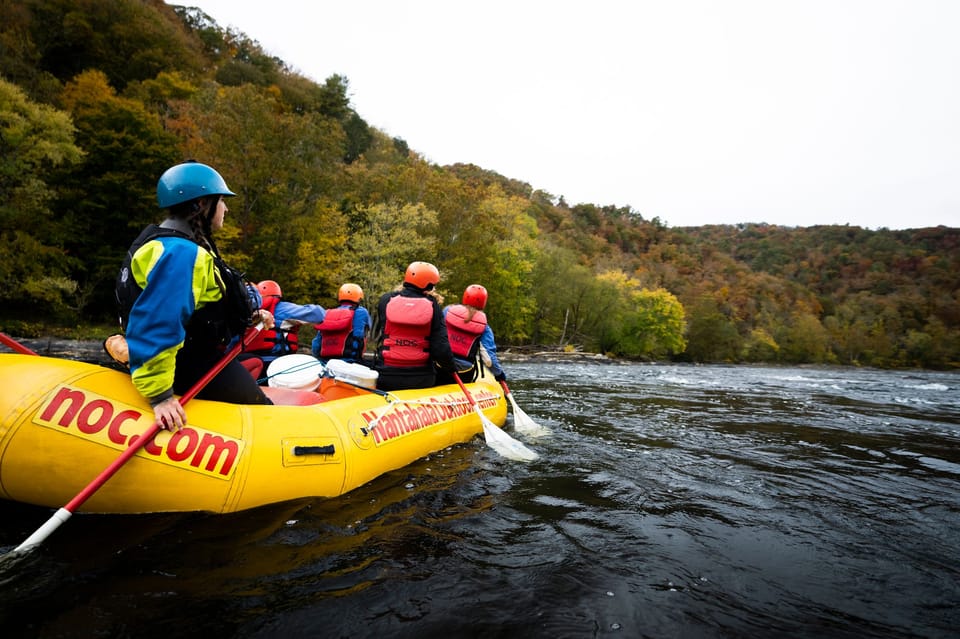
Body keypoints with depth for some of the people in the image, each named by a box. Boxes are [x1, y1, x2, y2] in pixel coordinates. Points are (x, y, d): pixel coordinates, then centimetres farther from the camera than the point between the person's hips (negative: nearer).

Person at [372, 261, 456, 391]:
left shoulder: (385, 300, 1)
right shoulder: (433, 306, -4)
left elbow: (376, 334, 11)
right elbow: (441, 347, -8)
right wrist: (450, 367, 8)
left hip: (385, 379, 1)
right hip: (421, 380, -1)